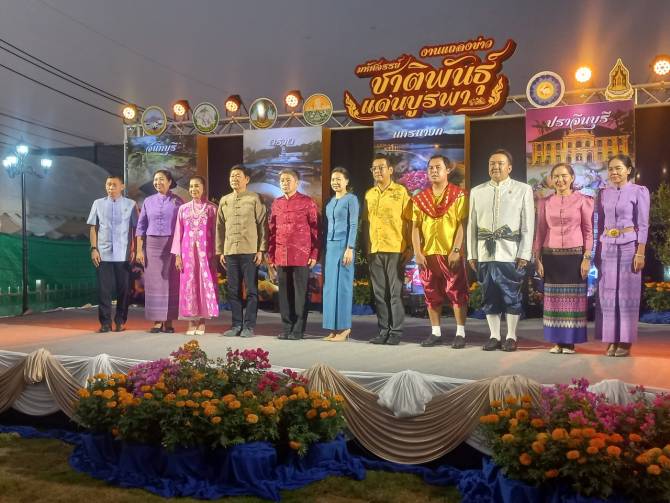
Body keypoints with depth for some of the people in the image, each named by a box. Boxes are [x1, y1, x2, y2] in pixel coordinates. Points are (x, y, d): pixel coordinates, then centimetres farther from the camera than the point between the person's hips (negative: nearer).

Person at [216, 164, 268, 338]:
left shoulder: (255, 199, 0)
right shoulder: (224, 201, 14)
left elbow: (263, 225, -2)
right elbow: (220, 227, 15)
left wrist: (261, 250, -8)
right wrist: (220, 251, 11)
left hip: (250, 251, -4)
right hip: (230, 252, 4)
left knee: (251, 290, -1)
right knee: (233, 290, 7)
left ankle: (249, 326, 6)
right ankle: (236, 324, 15)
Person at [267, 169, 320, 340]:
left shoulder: (307, 202, -1)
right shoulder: (276, 204, 12)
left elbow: (315, 229, -2)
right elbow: (272, 231, 14)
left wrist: (314, 254, -8)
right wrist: (270, 257, 11)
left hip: (301, 256, -4)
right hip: (281, 256, 4)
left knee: (300, 292, 1)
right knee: (284, 292, 8)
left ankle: (298, 329, 7)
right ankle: (286, 327, 17)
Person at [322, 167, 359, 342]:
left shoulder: (351, 199, -3)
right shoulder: (330, 201, 17)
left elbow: (353, 225, -9)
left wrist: (350, 248, -16)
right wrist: (324, 249, 14)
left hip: (343, 245, -7)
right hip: (330, 245, 7)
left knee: (343, 285, -6)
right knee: (330, 285, 5)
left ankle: (344, 328, 0)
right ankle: (334, 328, 10)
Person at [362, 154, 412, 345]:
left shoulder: (401, 191, -1)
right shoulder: (369, 194, 13)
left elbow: (409, 221, -2)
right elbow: (366, 222, 15)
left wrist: (410, 247, -8)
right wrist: (367, 248, 9)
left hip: (395, 250, -5)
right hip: (375, 250, 5)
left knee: (395, 292, -2)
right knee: (379, 292, 8)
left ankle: (396, 331, 5)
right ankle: (383, 330, 15)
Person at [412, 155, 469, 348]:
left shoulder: (459, 195, 0)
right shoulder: (420, 198, 11)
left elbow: (462, 225, -6)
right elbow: (415, 227, 8)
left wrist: (456, 250, -14)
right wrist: (417, 252, -2)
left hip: (451, 253, -4)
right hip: (427, 254, 4)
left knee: (457, 293, 0)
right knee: (432, 295, 9)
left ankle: (460, 333, 7)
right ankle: (435, 333, 18)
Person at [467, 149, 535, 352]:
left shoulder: (523, 190, 2)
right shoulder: (477, 192, 11)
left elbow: (528, 225, -1)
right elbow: (472, 225, 10)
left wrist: (524, 255, -7)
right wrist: (472, 254, 5)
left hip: (511, 254, -3)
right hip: (485, 253, 3)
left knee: (511, 296, 3)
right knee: (489, 296, 8)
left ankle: (511, 337, 16)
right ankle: (494, 336, 20)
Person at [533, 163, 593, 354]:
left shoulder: (583, 200, 1)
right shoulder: (545, 202, 8)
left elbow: (588, 231, 0)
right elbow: (540, 231, 9)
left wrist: (587, 258, -6)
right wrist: (537, 258, 4)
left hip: (574, 255, -2)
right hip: (550, 256, 2)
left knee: (573, 297, 1)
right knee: (553, 298, 4)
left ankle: (570, 341, 9)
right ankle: (557, 341, 11)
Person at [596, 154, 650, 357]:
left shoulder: (639, 191, -2)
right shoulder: (604, 193, 10)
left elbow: (643, 224, -6)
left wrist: (640, 252, -12)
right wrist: (598, 251, 10)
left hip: (629, 246, -4)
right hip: (607, 247, 4)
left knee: (627, 293, -1)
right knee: (608, 294, 4)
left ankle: (625, 342, 7)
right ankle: (612, 340, 11)